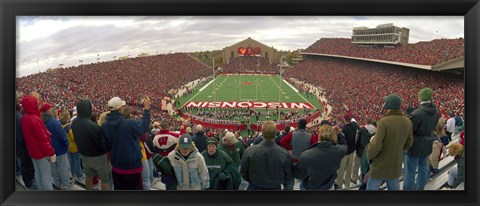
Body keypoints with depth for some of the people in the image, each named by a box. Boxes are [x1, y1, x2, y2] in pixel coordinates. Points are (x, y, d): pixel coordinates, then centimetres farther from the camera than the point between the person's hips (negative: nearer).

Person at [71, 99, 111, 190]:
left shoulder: (74, 122, -7)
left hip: (84, 155, 8)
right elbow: (102, 143, -26)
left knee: (89, 176, 26)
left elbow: (77, 138, 7)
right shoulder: (92, 126, -34)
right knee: (105, 180, 7)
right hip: (97, 156, -8)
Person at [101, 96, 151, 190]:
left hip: (116, 166, 5)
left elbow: (105, 146, 1)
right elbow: (145, 123, -4)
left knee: (119, 189, 18)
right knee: (136, 188, 11)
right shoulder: (130, 124, -24)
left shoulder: (104, 126, -7)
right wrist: (146, 107, 8)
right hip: (132, 165, -5)